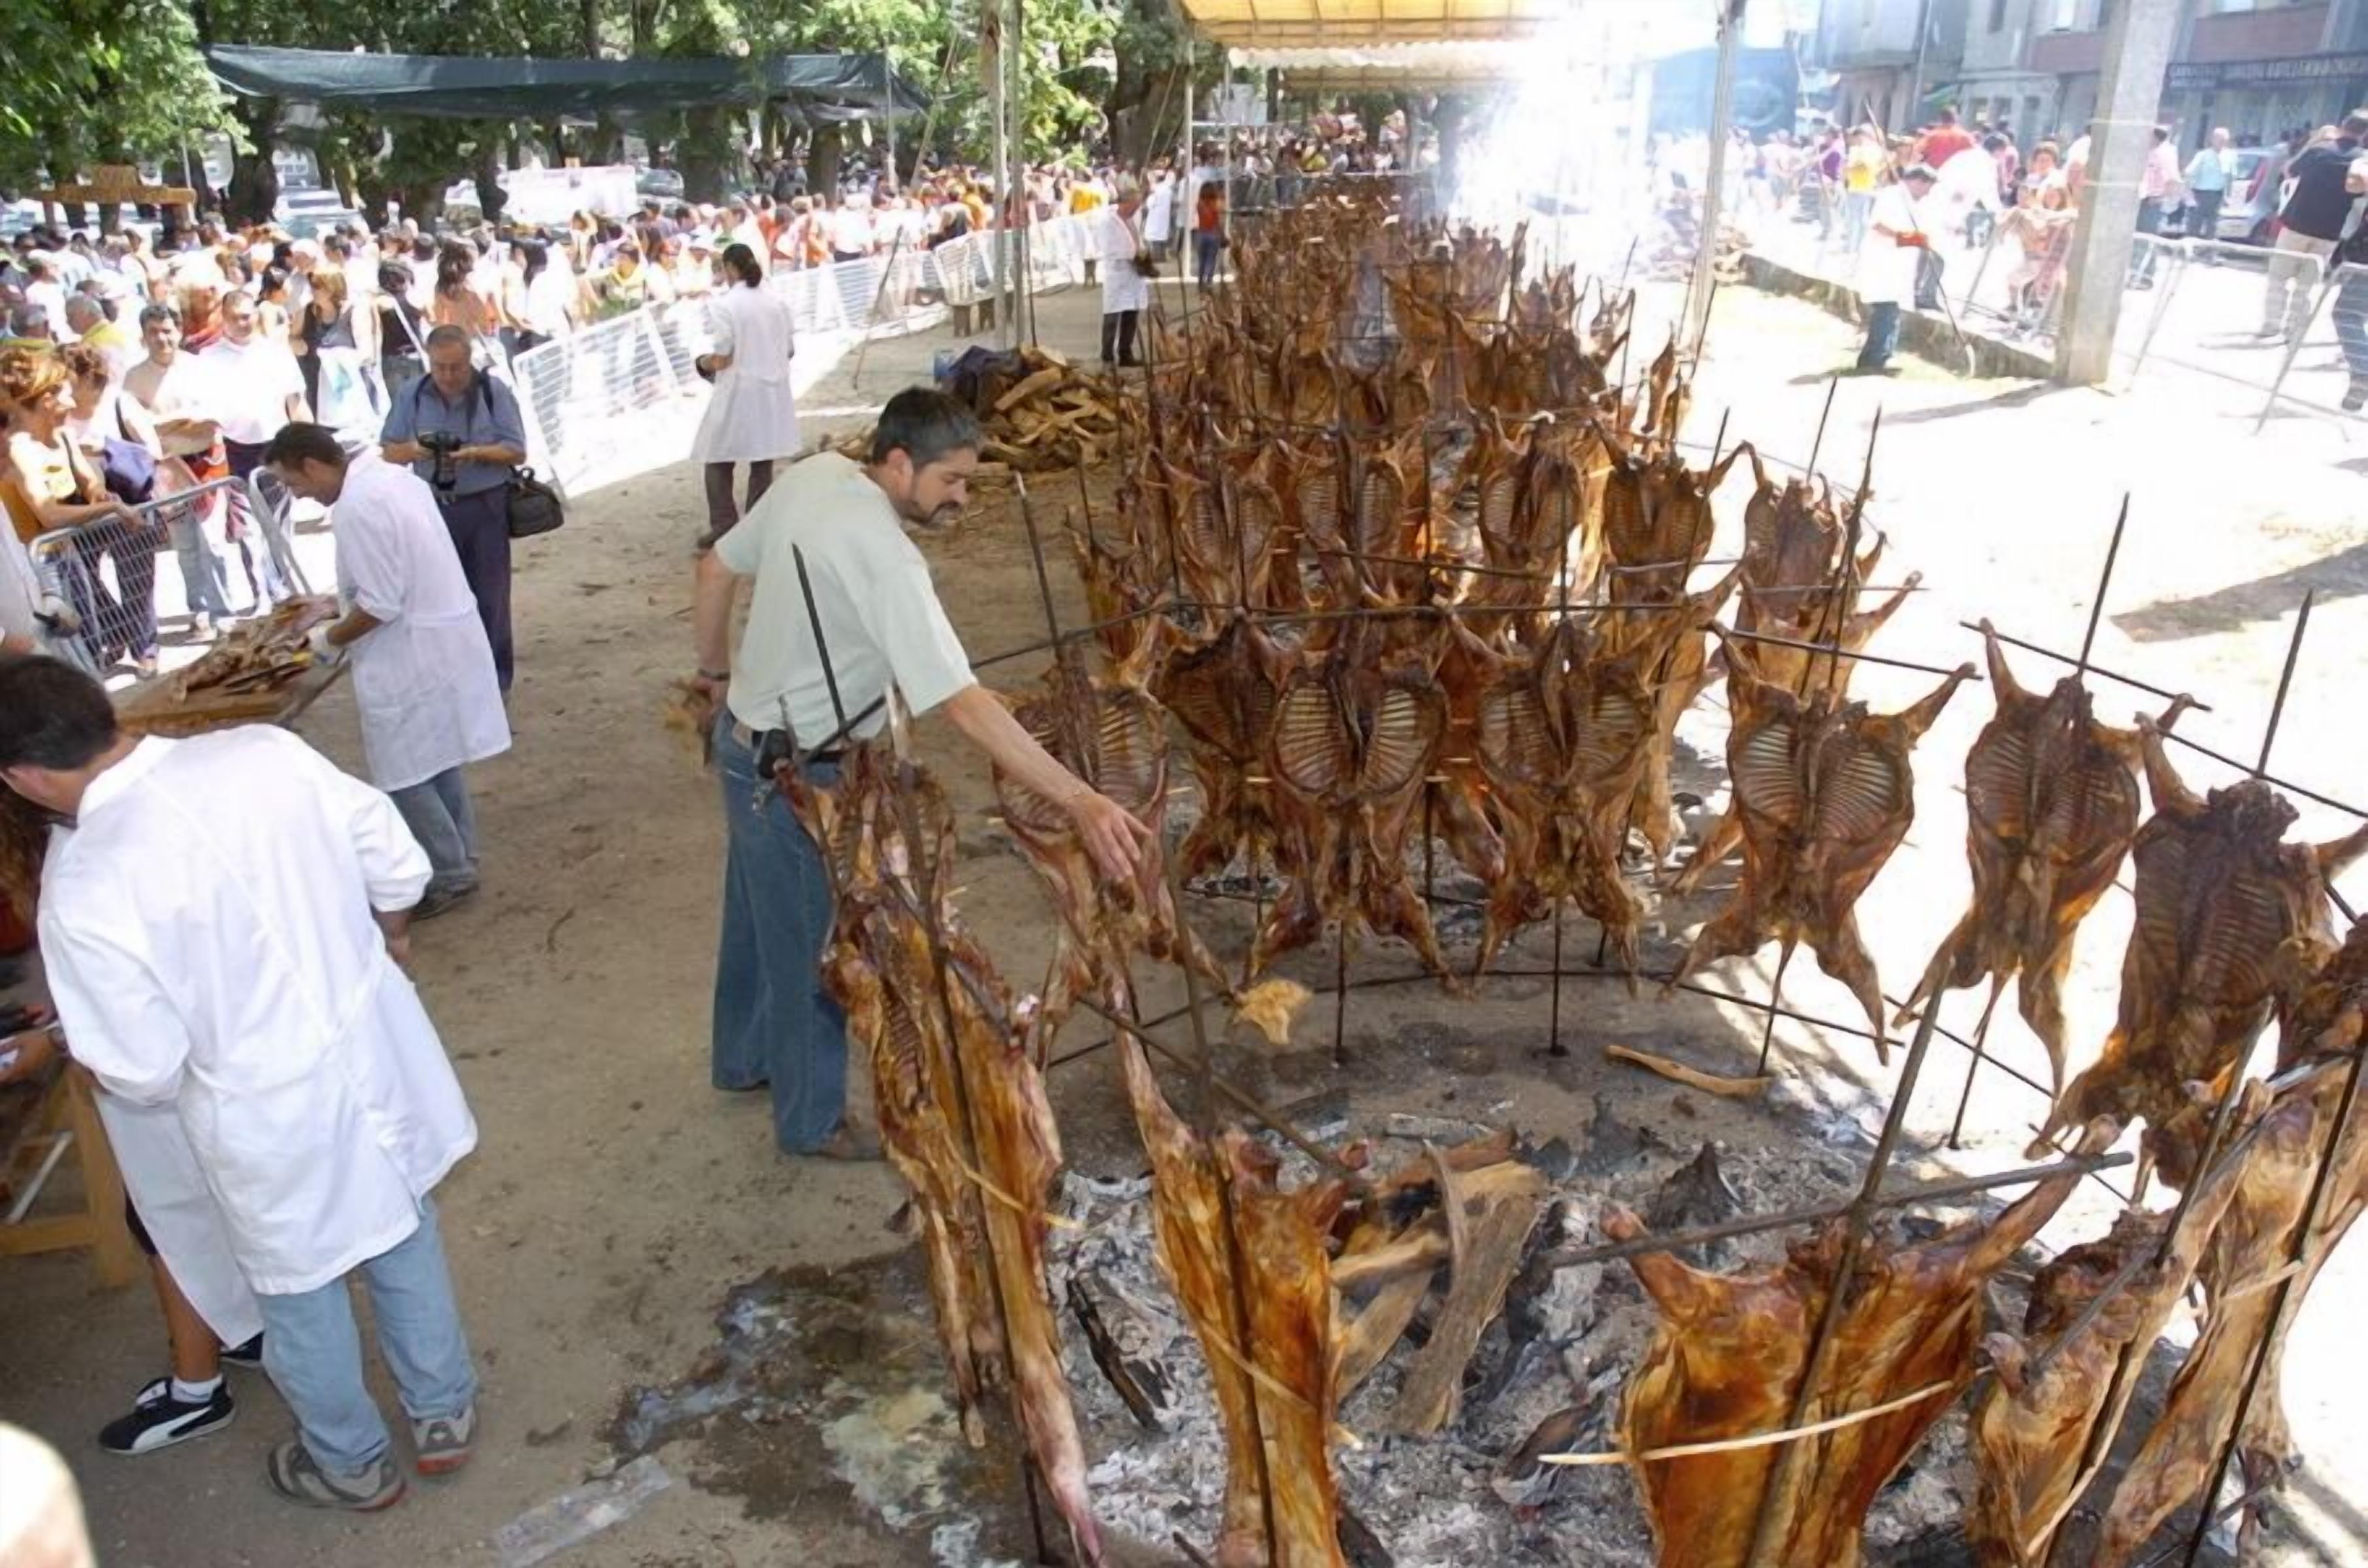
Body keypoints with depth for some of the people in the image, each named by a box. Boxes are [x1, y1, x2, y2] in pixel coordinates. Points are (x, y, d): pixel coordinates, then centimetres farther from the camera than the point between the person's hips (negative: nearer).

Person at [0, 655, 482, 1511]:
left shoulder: (83, 893, -26)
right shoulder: (265, 749, -15)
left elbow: (144, 1073, -16)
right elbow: (397, 864, -3)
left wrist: (90, 1060, 7)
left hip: (271, 1115, -4)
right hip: (376, 1039, 5)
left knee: (298, 1292, 23)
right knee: (404, 1233, 27)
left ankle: (352, 1465, 47)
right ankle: (445, 1415, 47)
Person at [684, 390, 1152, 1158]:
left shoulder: (812, 475, -6)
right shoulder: (884, 557, -32)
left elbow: (715, 570, 8)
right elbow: (965, 704, -39)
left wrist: (715, 671, 22)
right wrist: (1081, 800, -41)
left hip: (746, 736, 9)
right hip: (794, 773, -9)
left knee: (759, 912, 27)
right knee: (811, 941, 10)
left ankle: (745, 1058, 50)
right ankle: (812, 1118, 30)